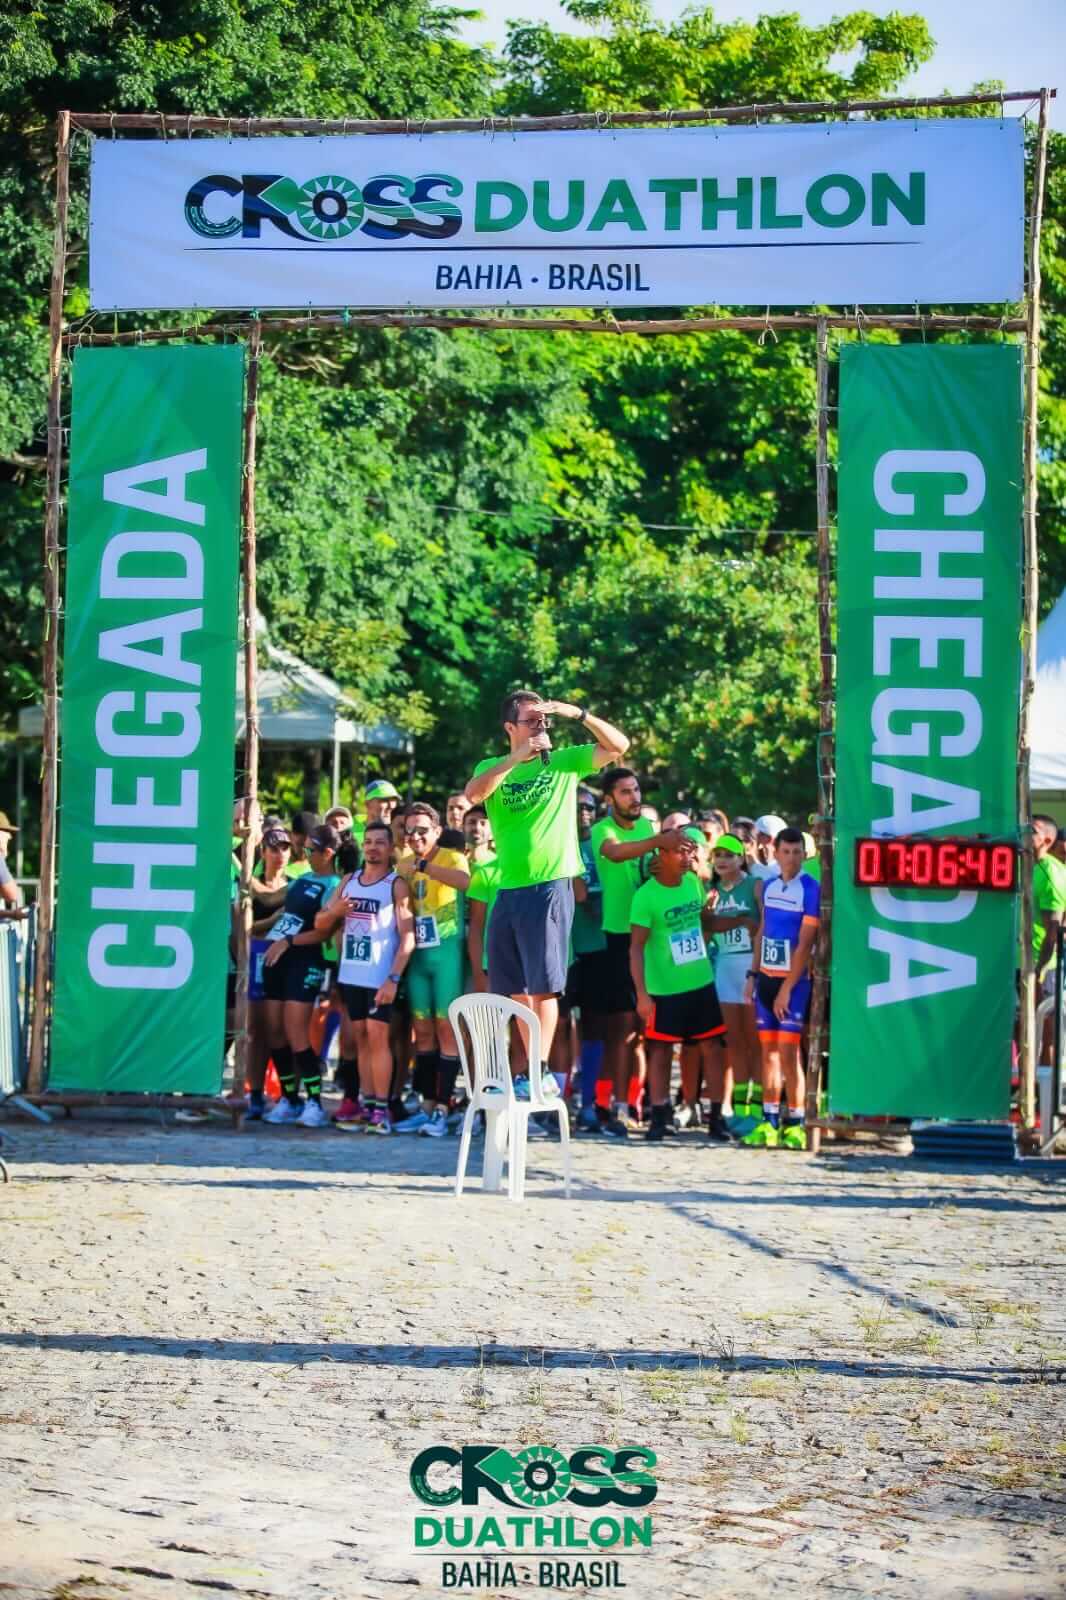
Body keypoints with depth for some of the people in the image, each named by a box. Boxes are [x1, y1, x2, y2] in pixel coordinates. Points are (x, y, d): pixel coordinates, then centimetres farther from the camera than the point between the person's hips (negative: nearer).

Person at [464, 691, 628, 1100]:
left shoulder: (564, 761, 5)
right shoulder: (493, 768, 10)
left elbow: (618, 746, -3)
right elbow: (473, 794, -11)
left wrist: (579, 714, -13)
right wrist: (515, 759, -17)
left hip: (551, 886, -4)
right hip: (509, 889, 4)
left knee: (542, 986, -9)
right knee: (516, 989, 7)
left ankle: (541, 1072, -10)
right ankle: (536, 1070, 15)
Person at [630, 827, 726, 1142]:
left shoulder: (694, 883, 4)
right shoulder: (646, 896, -14)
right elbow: (636, 947, -14)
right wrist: (641, 994, -19)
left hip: (701, 983, 5)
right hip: (664, 989, -5)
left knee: (711, 1048, 4)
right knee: (661, 1051, 2)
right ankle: (659, 1117, 10)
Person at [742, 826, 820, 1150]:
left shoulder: (810, 890, -10)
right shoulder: (769, 885, 9)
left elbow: (805, 944, -13)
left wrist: (787, 988, -14)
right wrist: (753, 974, 12)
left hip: (794, 980, -6)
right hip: (767, 977, 6)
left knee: (788, 1052, -9)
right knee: (768, 1050, 7)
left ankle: (795, 1124, -4)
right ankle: (769, 1122, 10)